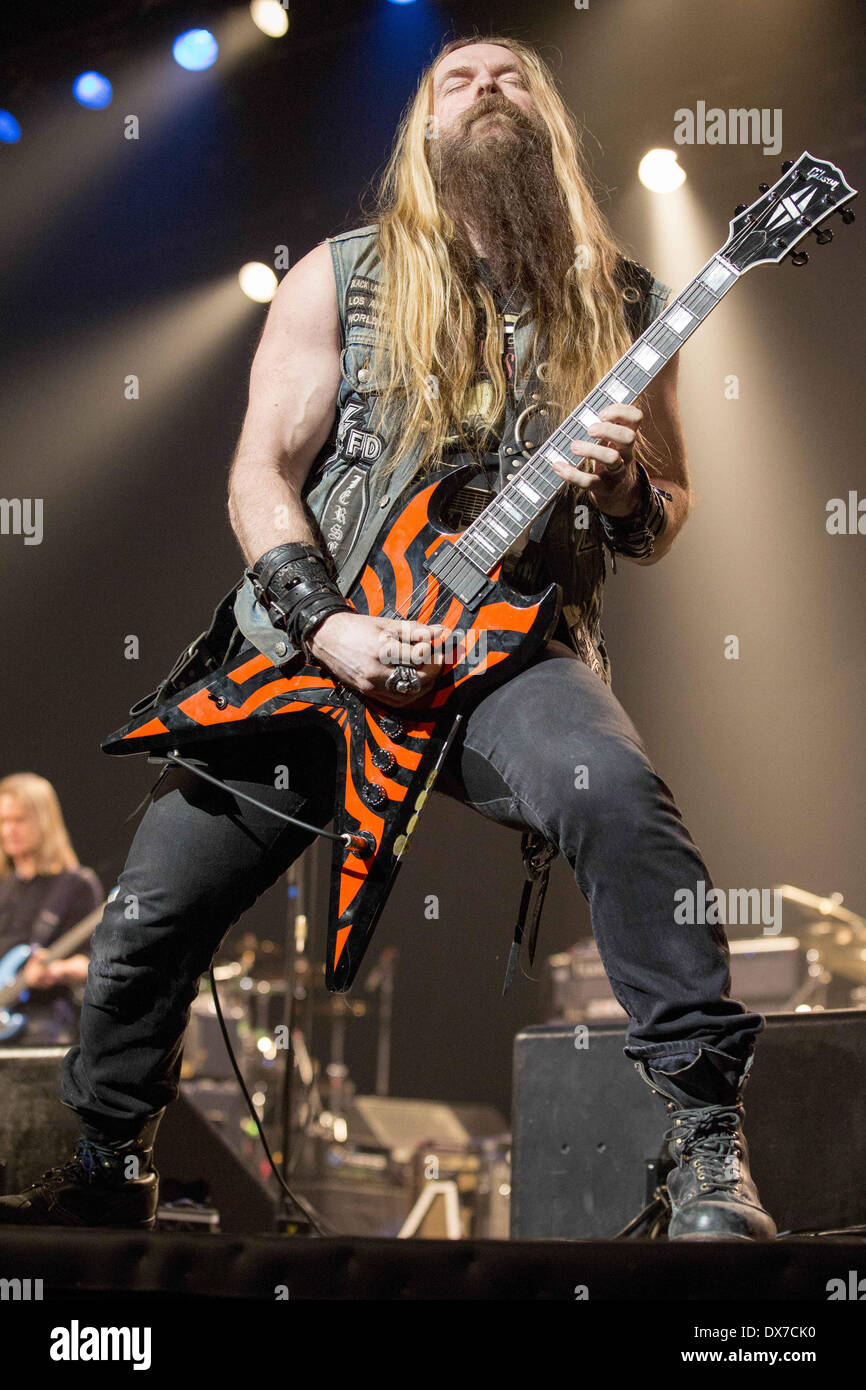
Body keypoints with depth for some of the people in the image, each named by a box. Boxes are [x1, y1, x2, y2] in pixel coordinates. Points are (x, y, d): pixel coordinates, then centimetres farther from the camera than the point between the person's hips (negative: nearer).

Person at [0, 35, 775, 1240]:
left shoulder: (619, 305, 6)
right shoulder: (343, 278, 4)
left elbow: (665, 521, 12)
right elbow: (260, 471, 0)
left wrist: (626, 492, -13)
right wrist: (326, 627, -15)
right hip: (317, 645, 2)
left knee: (615, 793, -35)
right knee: (155, 903, 0)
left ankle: (708, 1138, -30)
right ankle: (109, 1178, 26)